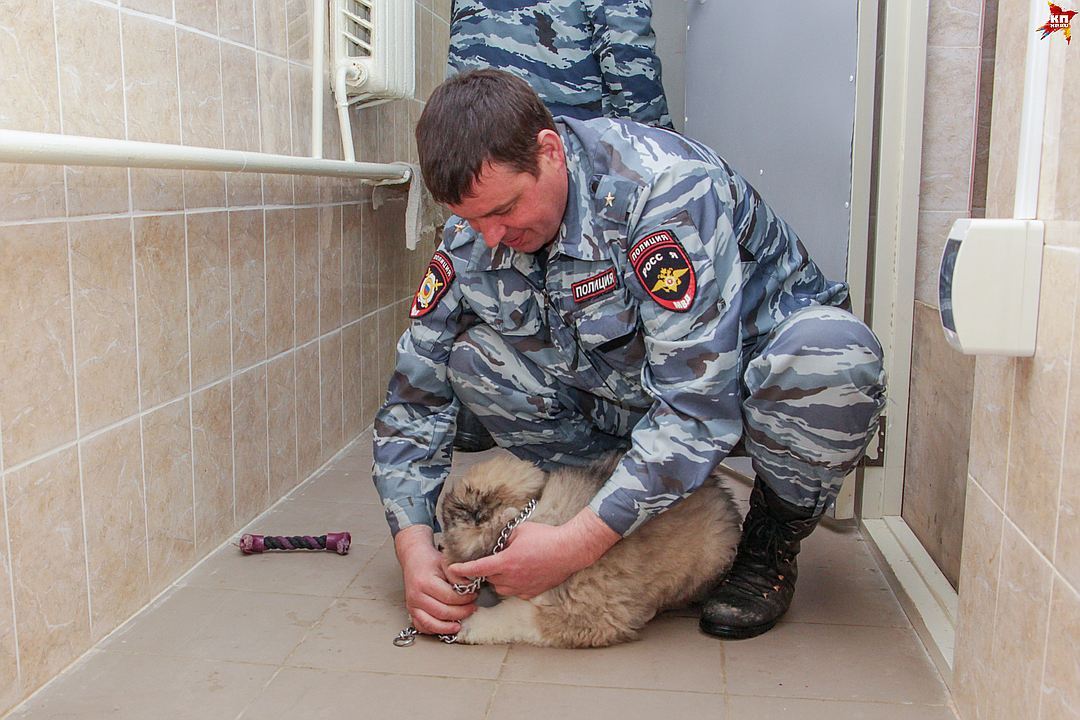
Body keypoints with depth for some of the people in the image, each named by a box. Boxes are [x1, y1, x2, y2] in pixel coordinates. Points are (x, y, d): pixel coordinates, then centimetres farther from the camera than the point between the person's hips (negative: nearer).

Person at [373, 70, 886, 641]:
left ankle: (774, 538, -7)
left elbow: (700, 407, -35)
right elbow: (413, 402, -7)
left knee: (832, 352, -38)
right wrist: (414, 548, -20)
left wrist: (577, 545, -38)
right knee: (473, 358, -17)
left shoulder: (668, 188, -32)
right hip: (628, 391, 4)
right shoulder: (471, 239, -13)